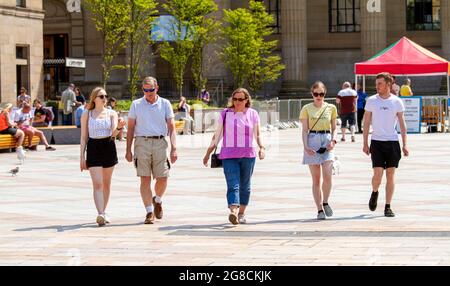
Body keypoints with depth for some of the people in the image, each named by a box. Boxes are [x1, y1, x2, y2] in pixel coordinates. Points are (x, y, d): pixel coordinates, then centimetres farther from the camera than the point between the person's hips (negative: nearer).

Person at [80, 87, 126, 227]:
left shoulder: (111, 114, 6)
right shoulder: (86, 114, 4)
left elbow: (113, 133, -8)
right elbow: (84, 137, 6)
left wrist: (119, 128, -30)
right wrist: (82, 156, 1)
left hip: (108, 148, 2)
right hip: (93, 148, -2)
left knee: (106, 183, 10)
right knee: (97, 183, -12)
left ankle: (103, 213, 23)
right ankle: (100, 215, -20)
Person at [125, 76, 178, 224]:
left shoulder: (165, 104, 8)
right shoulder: (136, 104, 9)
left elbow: (171, 128, 6)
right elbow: (130, 128, 11)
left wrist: (174, 148, -4)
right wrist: (128, 150, 5)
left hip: (160, 143, 0)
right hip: (142, 143, 0)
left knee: (162, 178, -2)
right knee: (145, 179, -4)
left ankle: (157, 200, 28)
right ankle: (149, 212, 0)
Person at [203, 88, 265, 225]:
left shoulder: (253, 114, 7)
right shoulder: (225, 114, 5)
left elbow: (257, 135, 11)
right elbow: (217, 135, 9)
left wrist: (262, 148, -6)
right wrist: (208, 153, 5)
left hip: (247, 155, 2)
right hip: (229, 155, -2)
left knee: (245, 185, 7)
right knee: (233, 185, -14)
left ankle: (242, 213, 18)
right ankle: (233, 213, -29)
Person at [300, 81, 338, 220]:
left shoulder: (331, 108, 9)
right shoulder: (307, 109, 5)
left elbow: (334, 128, 13)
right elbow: (304, 130, 3)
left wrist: (333, 140, -6)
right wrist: (306, 146, -10)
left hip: (326, 142, 0)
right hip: (312, 142, 0)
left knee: (328, 176, -16)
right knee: (316, 179, 2)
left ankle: (325, 202, 7)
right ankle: (320, 210, 7)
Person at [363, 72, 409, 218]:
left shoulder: (397, 102, 2)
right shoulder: (371, 101, 2)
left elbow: (402, 124, 5)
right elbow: (366, 123, 6)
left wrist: (405, 144, 0)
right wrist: (365, 143, 2)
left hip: (392, 142, 1)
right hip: (376, 142, 0)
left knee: (391, 174, 1)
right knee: (378, 174, -9)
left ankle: (388, 207, 7)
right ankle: (374, 193, 23)